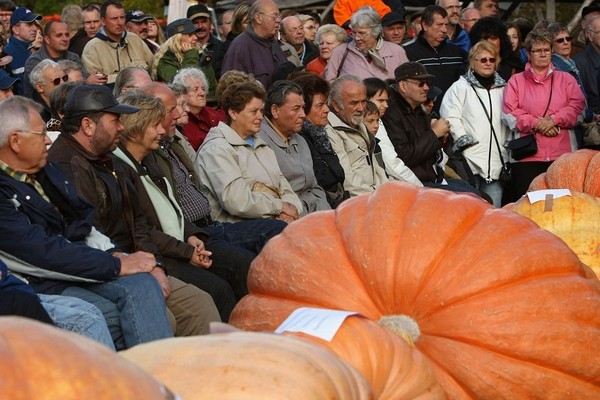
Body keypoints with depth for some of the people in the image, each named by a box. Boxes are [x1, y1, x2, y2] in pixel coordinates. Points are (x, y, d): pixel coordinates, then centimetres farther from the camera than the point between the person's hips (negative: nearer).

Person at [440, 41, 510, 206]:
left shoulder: (502, 88, 18)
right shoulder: (460, 87, 1)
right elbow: (450, 117, -9)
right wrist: (464, 141, -13)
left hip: (496, 161, 5)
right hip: (470, 160, -5)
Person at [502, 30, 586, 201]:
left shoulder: (566, 79, 15)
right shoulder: (516, 81, 11)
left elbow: (578, 106, 2)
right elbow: (509, 113, -1)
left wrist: (554, 120, -12)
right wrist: (537, 124, -11)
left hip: (562, 154, 1)